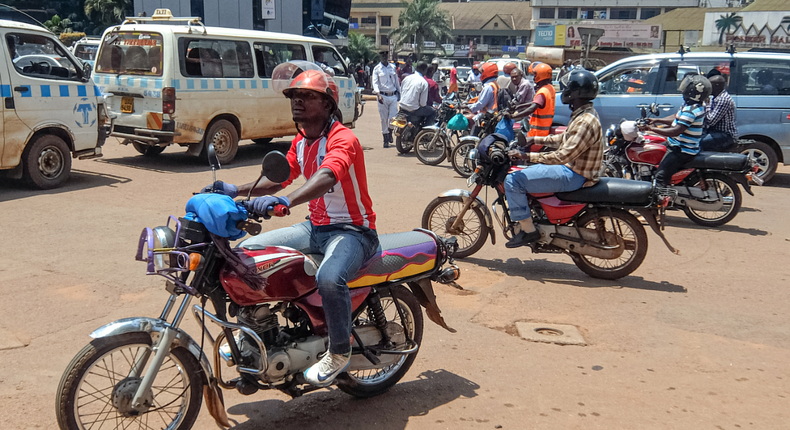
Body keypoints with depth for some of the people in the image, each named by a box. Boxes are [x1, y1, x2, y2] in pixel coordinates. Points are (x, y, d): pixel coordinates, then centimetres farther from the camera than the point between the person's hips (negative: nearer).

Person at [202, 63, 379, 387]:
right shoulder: (301, 141, 11)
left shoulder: (343, 139, -19)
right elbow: (279, 179, 13)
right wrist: (236, 190, -3)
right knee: (247, 251, 1)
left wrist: (286, 200, -55)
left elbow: (326, 178, -38)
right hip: (315, 227, 9)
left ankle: (340, 352, -11)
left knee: (329, 278, -38)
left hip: (352, 230, -9)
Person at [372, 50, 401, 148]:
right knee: (384, 119, 0)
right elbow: (375, 82, -7)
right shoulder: (377, 69, 1)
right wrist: (378, 94, -22)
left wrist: (399, 93, 18)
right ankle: (385, 139, 9)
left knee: (394, 117, -4)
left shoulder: (393, 67, 12)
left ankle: (390, 131, 26)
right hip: (383, 96, -2)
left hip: (393, 96, 3)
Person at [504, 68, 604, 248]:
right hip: (571, 168, 11)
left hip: (574, 176, -11)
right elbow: (565, 139, 23)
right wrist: (536, 139, 17)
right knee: (523, 172, 24)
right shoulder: (581, 114, 10)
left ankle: (527, 230, -10)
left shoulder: (586, 122, -24)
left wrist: (527, 156, -30)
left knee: (513, 181, -17)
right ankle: (522, 219, 28)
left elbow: (564, 155, -30)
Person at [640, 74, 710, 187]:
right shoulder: (697, 104, 6)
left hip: (682, 151, -11)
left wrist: (652, 129, -29)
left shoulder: (691, 110, -27)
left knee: (660, 176, -17)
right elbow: (677, 118, 16)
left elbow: (676, 131, -32)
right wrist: (656, 120, 6)